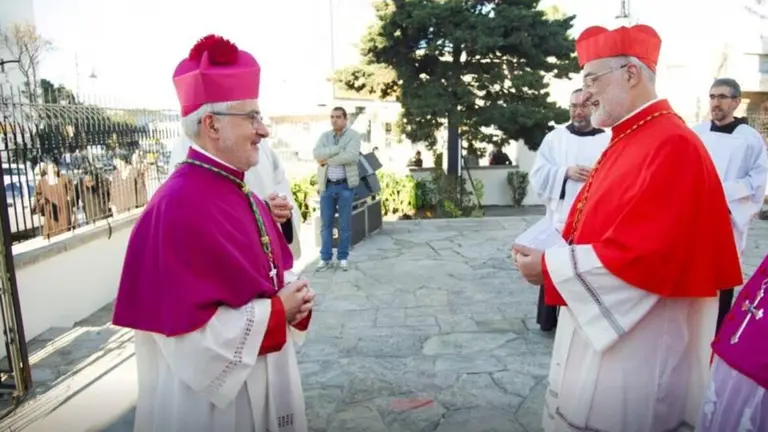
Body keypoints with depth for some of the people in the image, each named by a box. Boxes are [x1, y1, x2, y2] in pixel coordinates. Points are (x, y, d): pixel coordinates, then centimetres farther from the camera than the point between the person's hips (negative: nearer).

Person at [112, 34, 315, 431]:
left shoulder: (242, 194, 3)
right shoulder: (177, 207, -24)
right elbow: (184, 328, -26)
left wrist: (292, 297, -7)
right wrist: (277, 310, -19)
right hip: (211, 393, -8)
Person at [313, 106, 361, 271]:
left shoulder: (353, 135, -2)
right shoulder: (324, 136, 9)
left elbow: (351, 156, -20)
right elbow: (317, 154, -10)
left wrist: (327, 160, -12)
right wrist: (339, 148, -17)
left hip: (345, 185, -3)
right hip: (327, 186, 3)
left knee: (345, 224, 4)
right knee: (326, 223, 7)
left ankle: (343, 257, 16)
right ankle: (325, 257, 16)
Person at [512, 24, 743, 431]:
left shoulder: (672, 146, -20)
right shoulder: (625, 142, 10)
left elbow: (641, 256, -28)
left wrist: (549, 267, -19)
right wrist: (546, 252, -1)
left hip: (635, 345, -9)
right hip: (598, 329, 9)